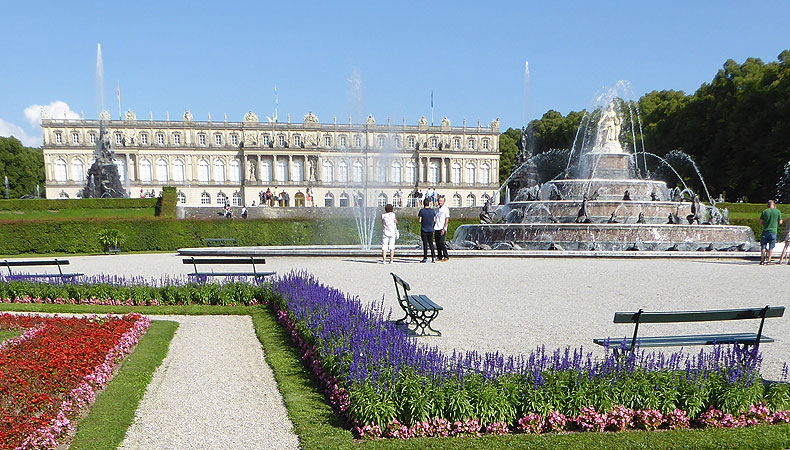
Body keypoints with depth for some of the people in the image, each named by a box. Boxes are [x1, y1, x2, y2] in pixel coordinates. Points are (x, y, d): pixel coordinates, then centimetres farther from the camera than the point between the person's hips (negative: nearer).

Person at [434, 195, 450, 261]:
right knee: (437, 243, 5)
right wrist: (433, 228, 16)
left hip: (442, 229, -7)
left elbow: (447, 219, -10)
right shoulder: (438, 209, 18)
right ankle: (440, 257, 10)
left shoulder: (446, 209, -3)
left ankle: (446, 257, -6)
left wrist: (444, 228, -17)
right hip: (437, 229, 7)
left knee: (441, 243, -12)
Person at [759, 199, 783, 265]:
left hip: (765, 231, 0)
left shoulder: (764, 211, -1)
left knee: (763, 246, 7)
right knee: (771, 247, 8)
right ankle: (768, 260, 7)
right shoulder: (778, 211, -1)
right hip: (773, 231, 0)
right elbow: (780, 222, 2)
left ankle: (762, 261, 5)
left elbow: (760, 222, 1)